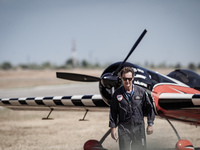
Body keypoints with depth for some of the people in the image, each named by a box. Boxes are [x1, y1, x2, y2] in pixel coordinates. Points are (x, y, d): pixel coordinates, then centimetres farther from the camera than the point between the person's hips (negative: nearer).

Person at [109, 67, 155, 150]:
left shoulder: (141, 91, 1)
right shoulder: (117, 94, 1)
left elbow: (149, 108, 7)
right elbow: (113, 112, 6)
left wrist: (150, 124, 6)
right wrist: (113, 127, 3)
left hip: (139, 127, 1)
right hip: (124, 128, -1)